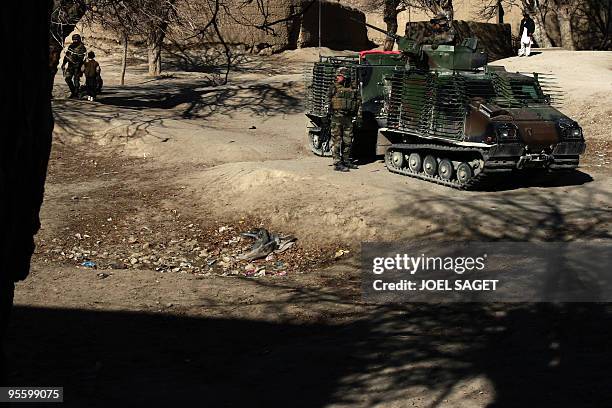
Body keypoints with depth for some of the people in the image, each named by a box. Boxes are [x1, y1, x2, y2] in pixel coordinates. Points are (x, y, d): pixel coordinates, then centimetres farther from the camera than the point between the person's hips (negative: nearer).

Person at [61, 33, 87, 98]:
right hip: (70, 65, 6)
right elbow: (66, 55, 15)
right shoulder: (71, 46, 7)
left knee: (76, 80, -2)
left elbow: (82, 59, -13)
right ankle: (73, 91, 15)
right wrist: (63, 64, 14)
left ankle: (76, 94, 8)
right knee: (67, 78, -1)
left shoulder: (82, 48, -11)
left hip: (77, 66, -6)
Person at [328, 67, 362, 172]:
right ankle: (337, 164, 0)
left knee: (348, 141, 10)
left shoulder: (354, 89, 8)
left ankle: (346, 161, 23)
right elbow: (329, 101, -4)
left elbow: (359, 103, 15)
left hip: (349, 118, 4)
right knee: (337, 141, -3)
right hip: (337, 117, -4)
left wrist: (358, 116, 8)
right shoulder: (334, 88, 0)